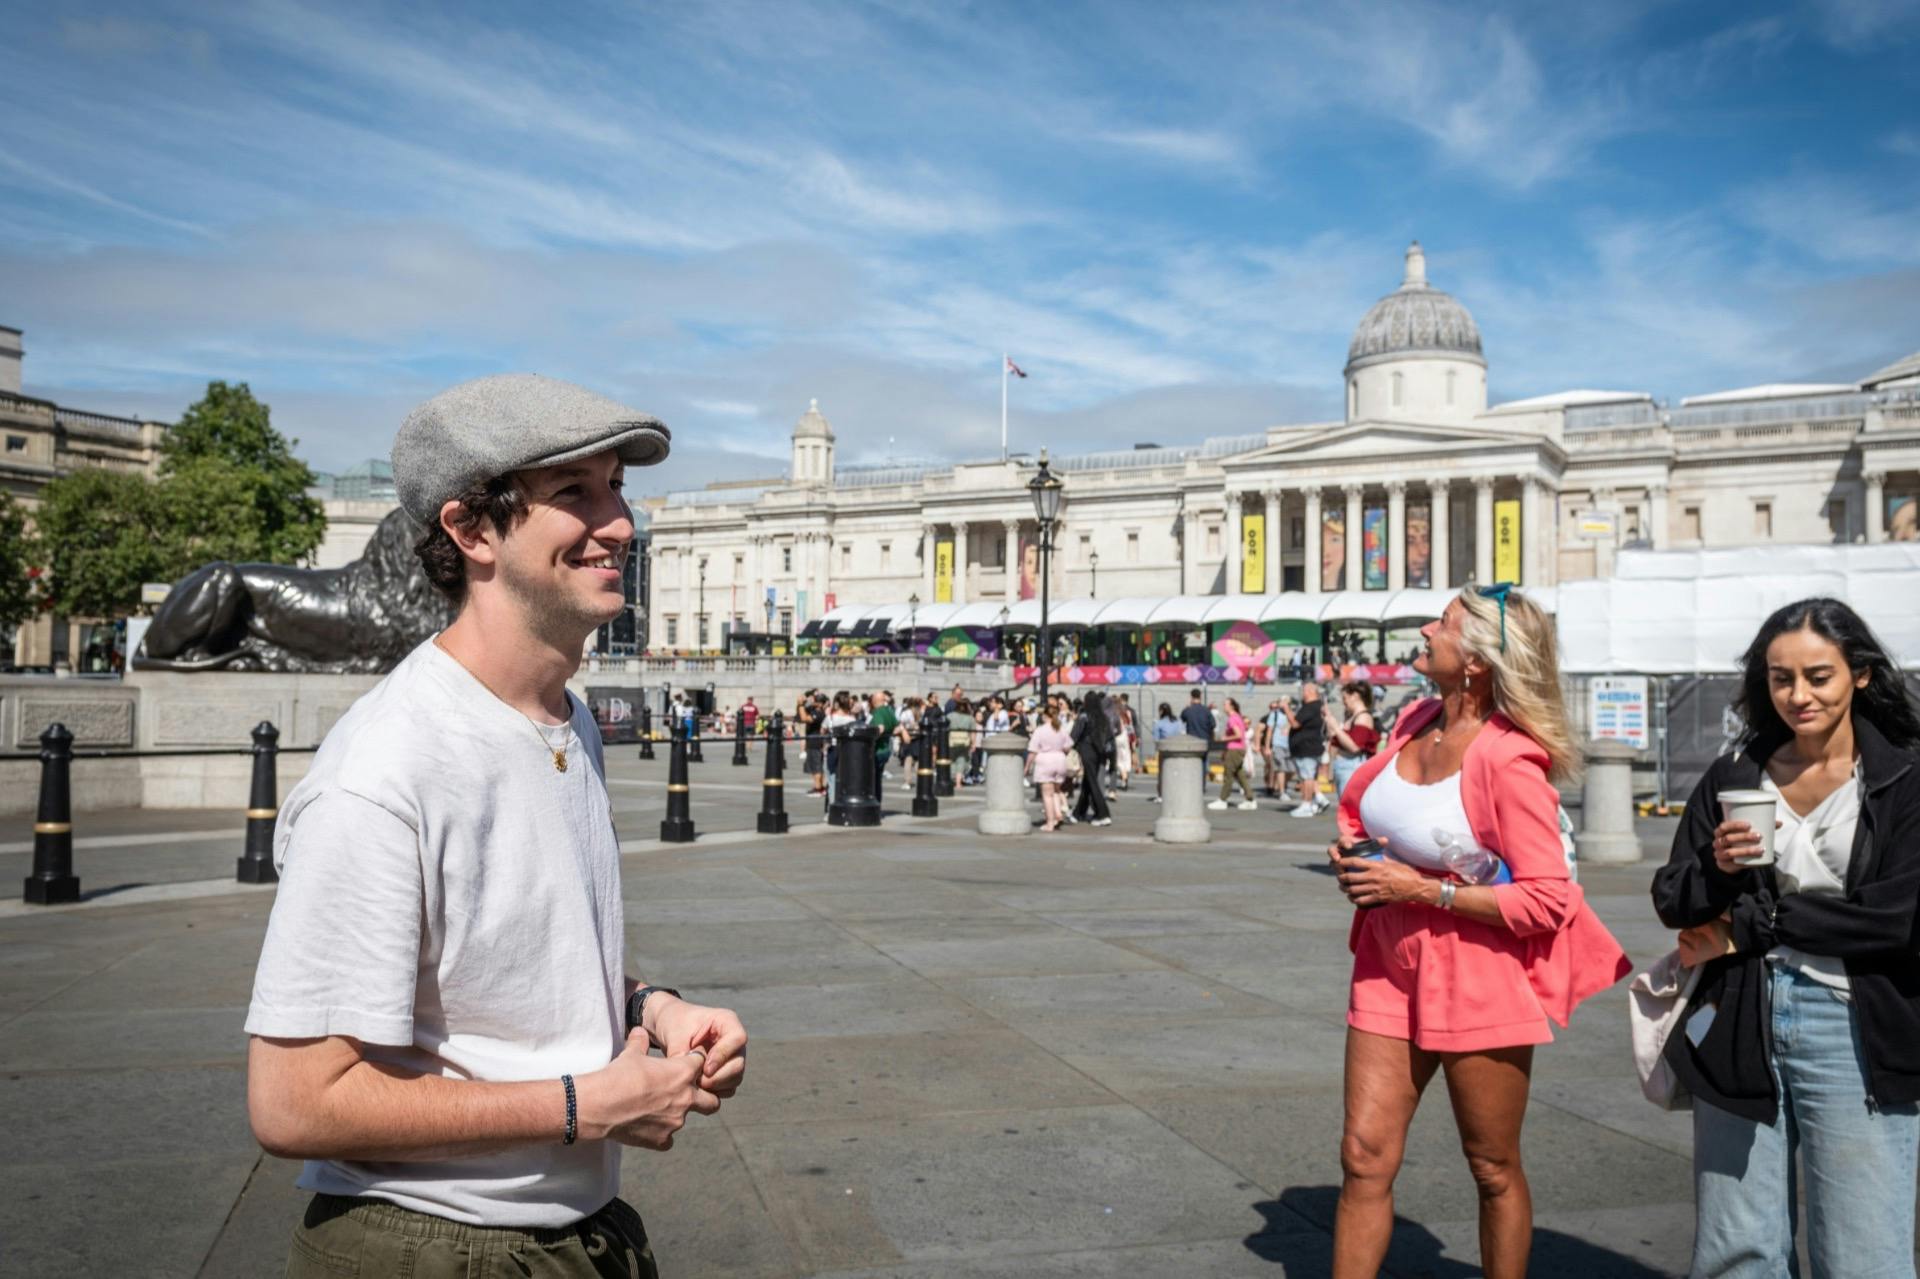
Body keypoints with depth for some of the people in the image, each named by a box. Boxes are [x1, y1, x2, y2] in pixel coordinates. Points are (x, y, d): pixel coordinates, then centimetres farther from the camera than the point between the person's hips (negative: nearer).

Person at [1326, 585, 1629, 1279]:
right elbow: (1359, 805, 23)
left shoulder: (1507, 760, -18)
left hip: (1480, 980, -6)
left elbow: (1548, 898, -21)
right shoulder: (1416, 722, 4)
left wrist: (1423, 890, -20)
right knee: (1364, 1156, 5)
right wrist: (1348, 850, 2)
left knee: (1494, 1170, 12)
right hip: (1391, 970, 6)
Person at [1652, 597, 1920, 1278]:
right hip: (1740, 1028, 3)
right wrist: (1714, 869, -15)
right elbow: (1672, 904, 7)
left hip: (1855, 1035, -3)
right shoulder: (1734, 776, 6)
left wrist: (1748, 928, -9)